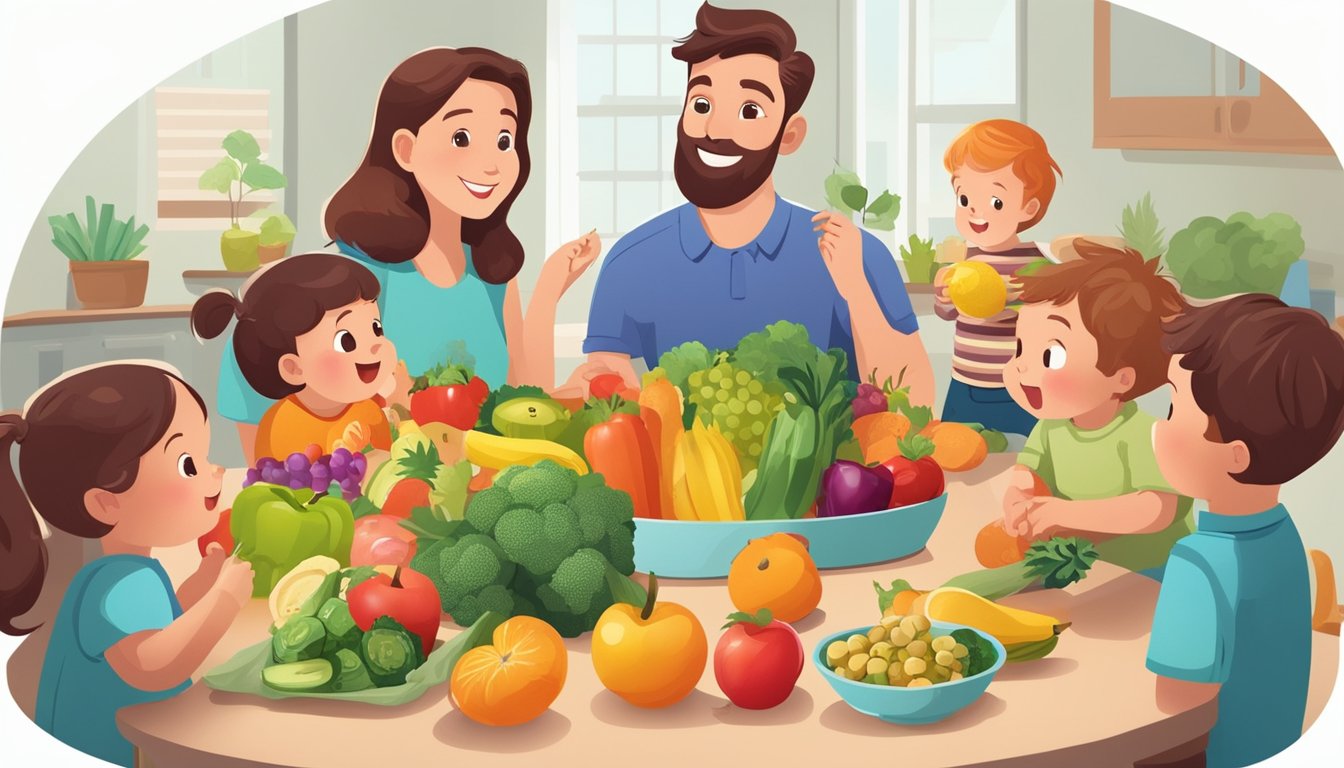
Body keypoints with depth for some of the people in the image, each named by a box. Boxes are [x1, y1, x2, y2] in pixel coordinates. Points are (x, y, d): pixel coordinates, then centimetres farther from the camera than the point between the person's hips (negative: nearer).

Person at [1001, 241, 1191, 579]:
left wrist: (1066, 513, -41)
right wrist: (1017, 503, -34)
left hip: (1152, 576, -6)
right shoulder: (1050, 429, -1)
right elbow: (1025, 478, -9)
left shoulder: (1139, 436, -24)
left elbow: (1159, 509, -35)